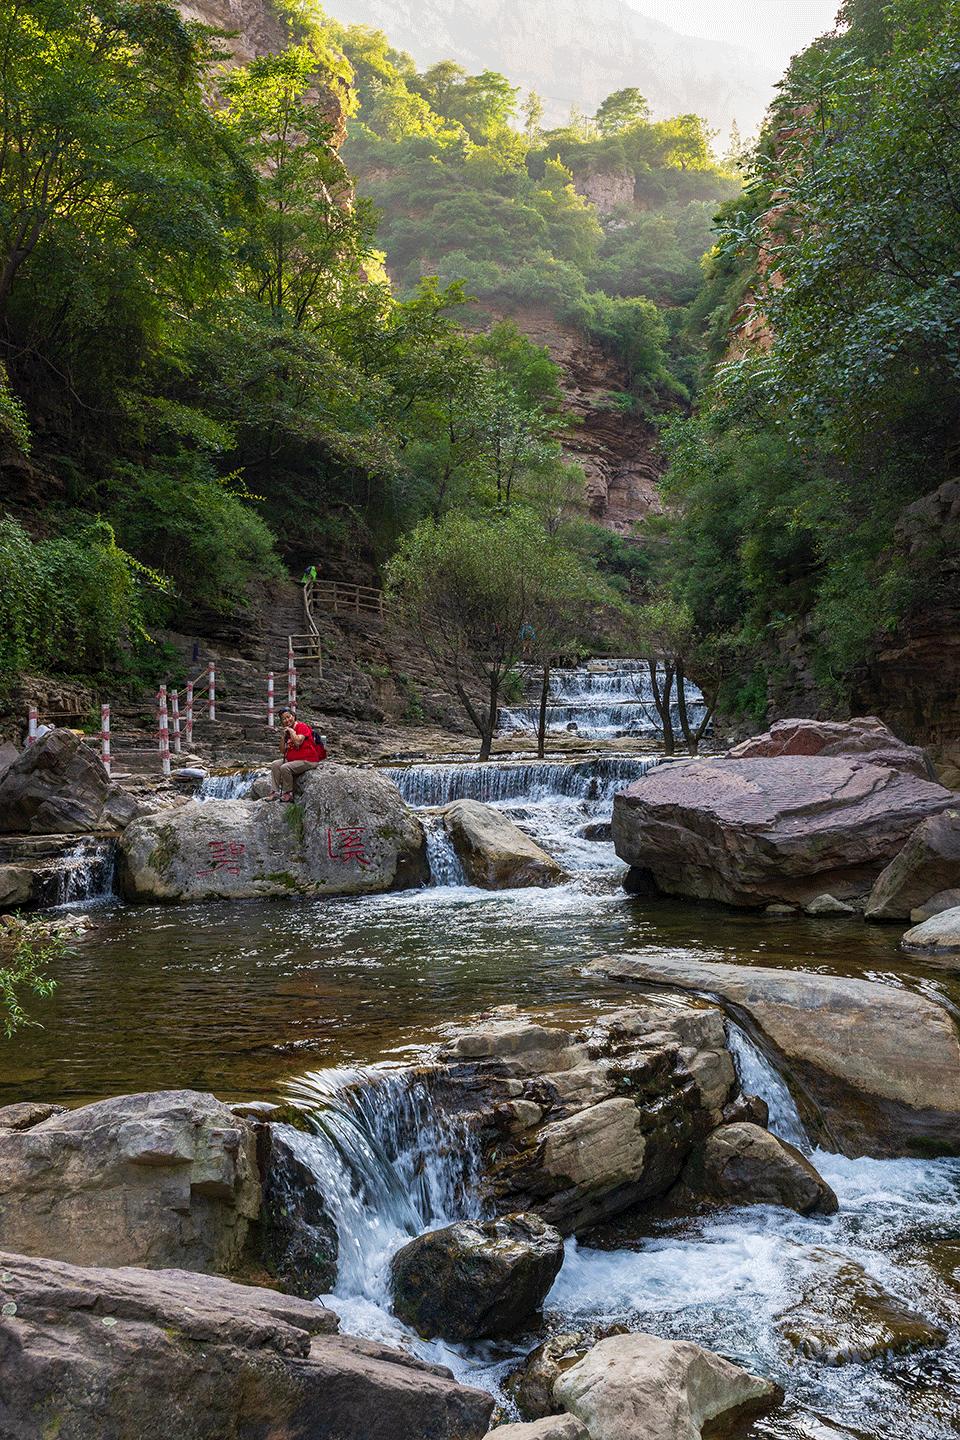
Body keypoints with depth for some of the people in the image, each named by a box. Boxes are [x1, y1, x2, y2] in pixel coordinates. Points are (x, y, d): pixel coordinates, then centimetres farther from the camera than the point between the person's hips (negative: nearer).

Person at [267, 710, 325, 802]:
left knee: (285, 768, -27)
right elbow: (283, 751, 15)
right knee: (275, 765, -4)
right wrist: (284, 736, 3)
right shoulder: (287, 731, 16)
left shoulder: (302, 726, -10)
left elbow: (298, 742, -26)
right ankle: (276, 792, -10)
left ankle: (288, 793, -12)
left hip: (308, 760, -9)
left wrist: (291, 730, -13)